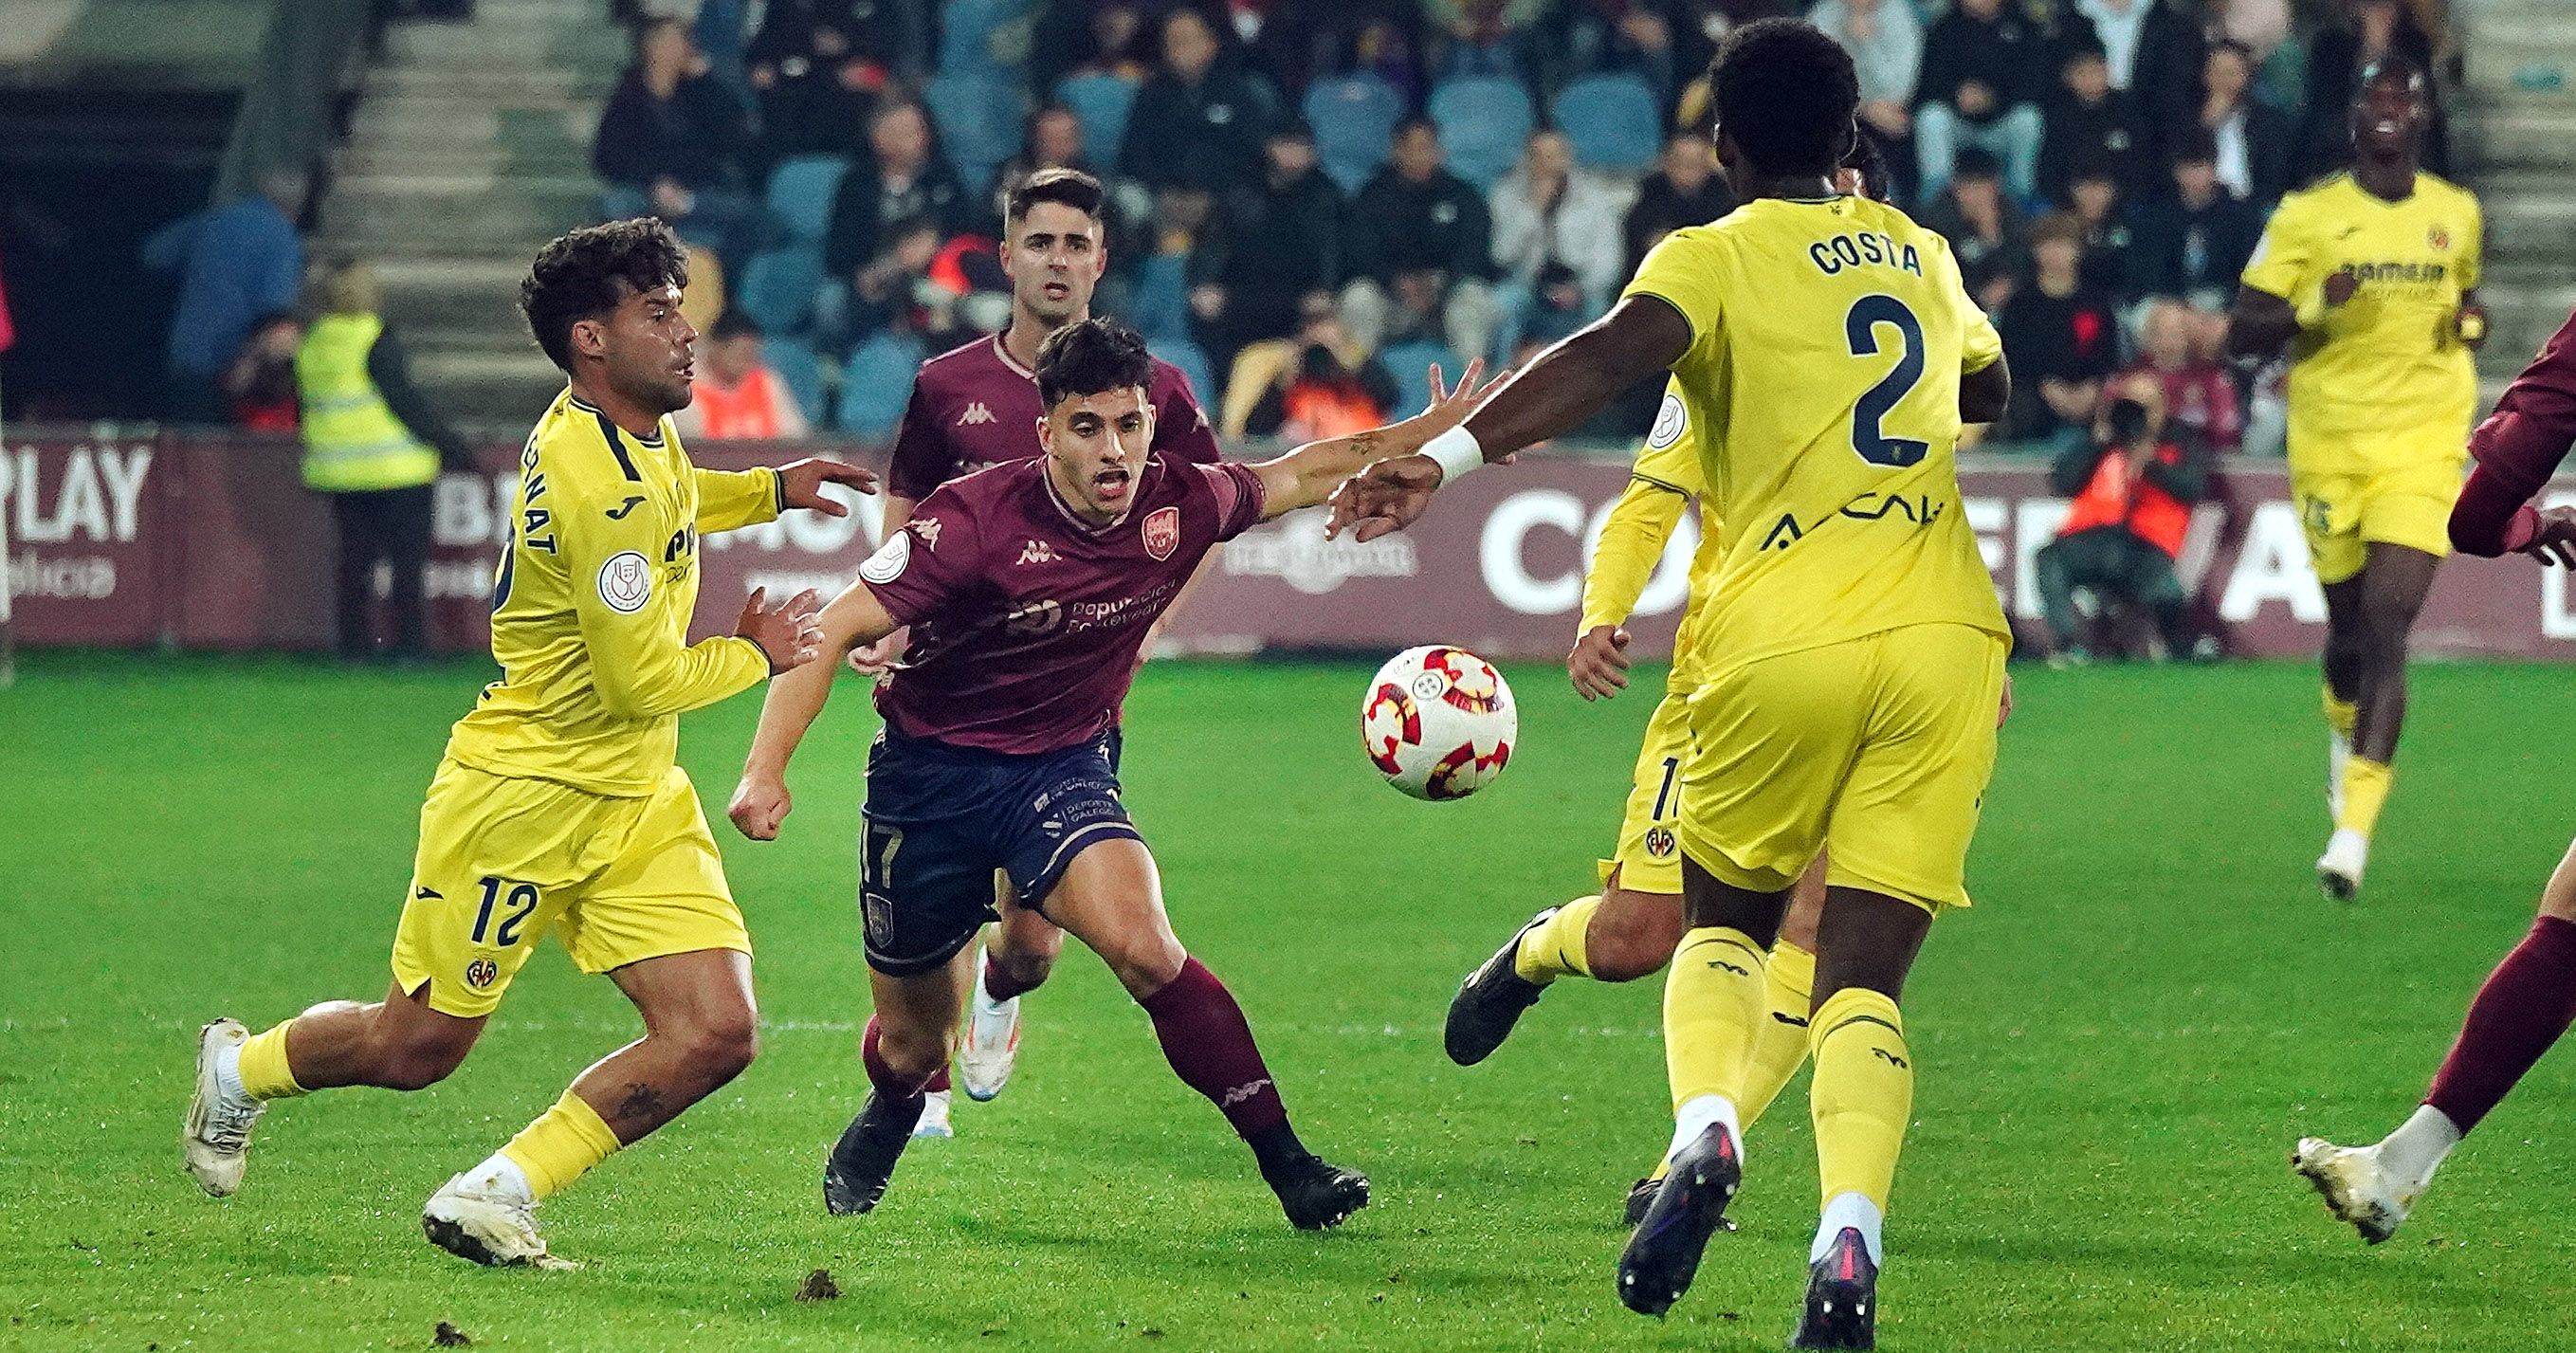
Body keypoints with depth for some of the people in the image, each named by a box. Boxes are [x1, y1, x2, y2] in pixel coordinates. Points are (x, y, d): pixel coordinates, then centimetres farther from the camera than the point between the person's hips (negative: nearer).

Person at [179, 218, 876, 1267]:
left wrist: (770, 492, 19)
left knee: (717, 1034, -9)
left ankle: (492, 1198, 0)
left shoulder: (635, 431, 5)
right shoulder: (599, 482, -25)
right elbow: (644, 682, -22)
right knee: (416, 1045, 4)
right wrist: (755, 655, -5)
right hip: (524, 794, -9)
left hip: (638, 802, 9)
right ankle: (242, 1068, 36)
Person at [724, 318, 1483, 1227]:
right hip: (930, 772, -2)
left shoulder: (1180, 504, -12)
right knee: (914, 1045, 12)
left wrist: (1427, 435, 12)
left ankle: (1287, 1163, -21)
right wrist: (766, 768, -33)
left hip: (1064, 769, 2)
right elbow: (835, 630, -24)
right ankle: (885, 1120, 51)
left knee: (1143, 946, -28)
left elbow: (1294, 477, 12)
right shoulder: (975, 521, -25)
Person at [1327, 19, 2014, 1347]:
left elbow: (1611, 355, -20)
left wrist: (1447, 456, -30)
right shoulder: (1917, 252, 17)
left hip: (1784, 640, -3)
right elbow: (1988, 384, 37)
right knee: (1863, 975, 1)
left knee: (1725, 922, 20)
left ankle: (1704, 1131, -8)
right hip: (1942, 640, 3)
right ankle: (1849, 1246, -23)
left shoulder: (1716, 259, 1)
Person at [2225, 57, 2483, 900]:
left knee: (2387, 628, -14)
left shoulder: (2455, 215, 7)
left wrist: (2473, 321, 3)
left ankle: (2355, 829, -19)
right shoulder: (2307, 218, -2)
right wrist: (2313, 308, -21)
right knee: (2350, 628, 11)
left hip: (2423, 448, 0)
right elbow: (2241, 335, -3)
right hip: (2330, 443, 0)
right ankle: (2345, 731, 48)